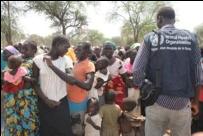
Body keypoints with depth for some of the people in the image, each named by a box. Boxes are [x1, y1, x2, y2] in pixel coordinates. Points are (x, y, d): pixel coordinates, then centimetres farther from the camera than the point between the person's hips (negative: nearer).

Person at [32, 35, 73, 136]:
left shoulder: (66, 60, -4)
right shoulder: (38, 60, -7)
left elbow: (72, 80, -13)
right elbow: (35, 83, -1)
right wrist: (46, 100, -7)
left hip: (62, 102, 1)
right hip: (44, 103, 0)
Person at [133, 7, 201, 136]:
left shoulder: (150, 38, -4)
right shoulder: (190, 37, 0)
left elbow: (137, 71, -9)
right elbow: (196, 74, 0)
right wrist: (196, 101, 11)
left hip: (157, 102, -1)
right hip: (182, 103, 1)